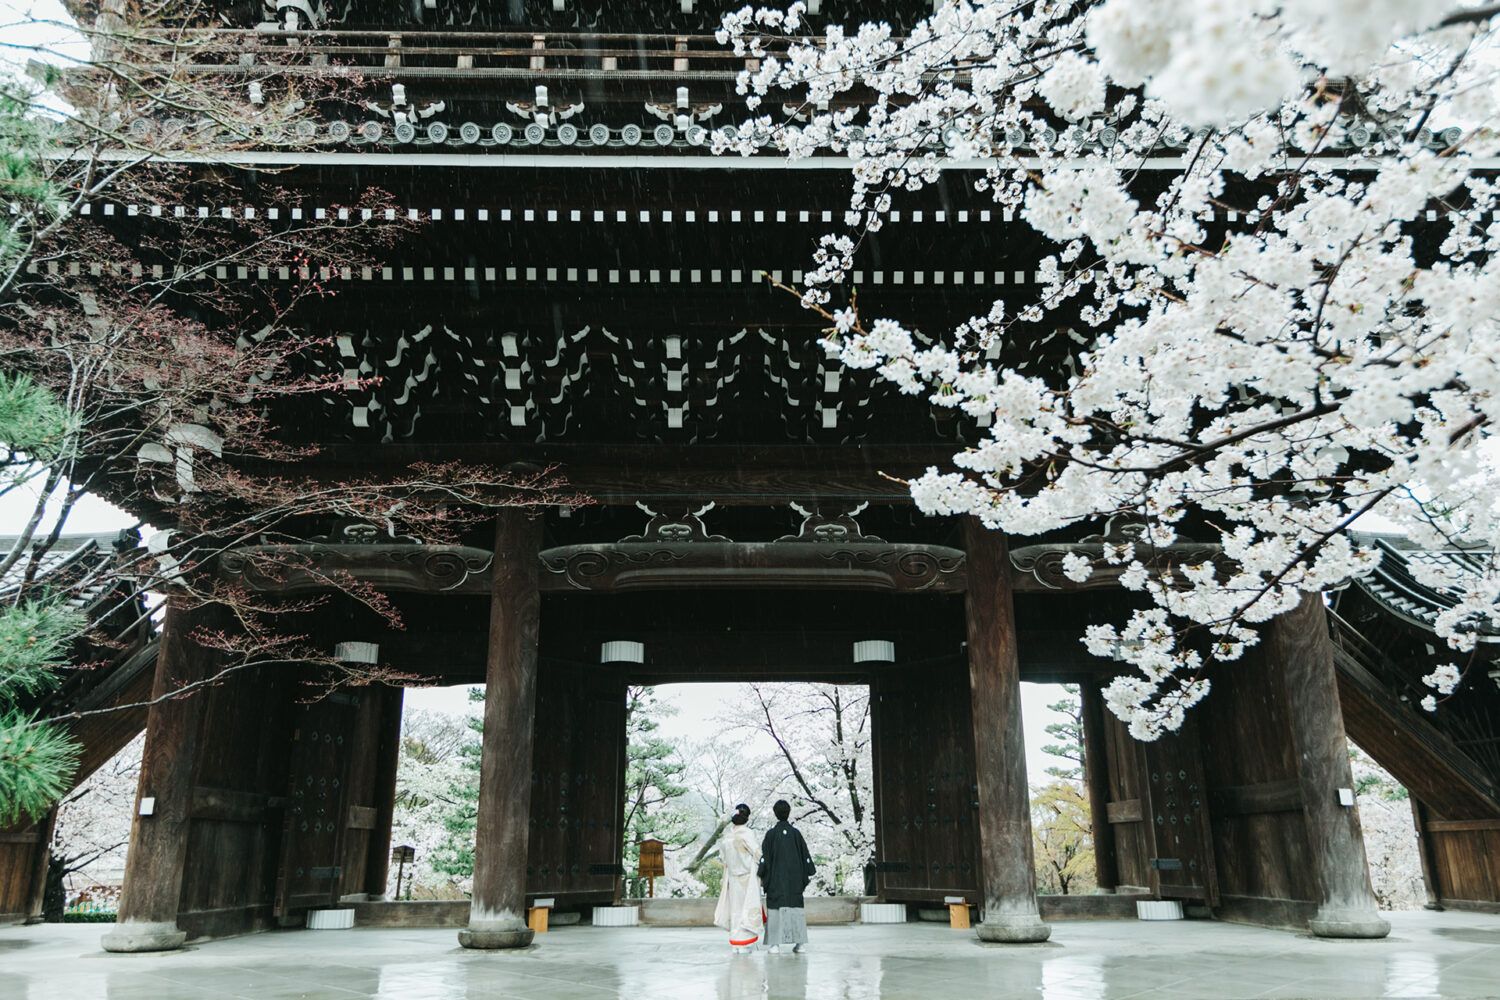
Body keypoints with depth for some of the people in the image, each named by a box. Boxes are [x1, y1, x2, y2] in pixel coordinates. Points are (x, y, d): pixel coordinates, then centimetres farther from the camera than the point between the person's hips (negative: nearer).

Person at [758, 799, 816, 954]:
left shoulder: (771, 833, -5)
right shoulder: (796, 833, 1)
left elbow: (765, 856, -6)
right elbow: (805, 854, 5)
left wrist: (761, 875, -1)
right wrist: (809, 873, 13)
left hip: (776, 877, -2)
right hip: (794, 877, 2)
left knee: (776, 907, 1)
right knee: (796, 906, 6)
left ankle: (775, 943, -4)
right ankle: (800, 943, 4)